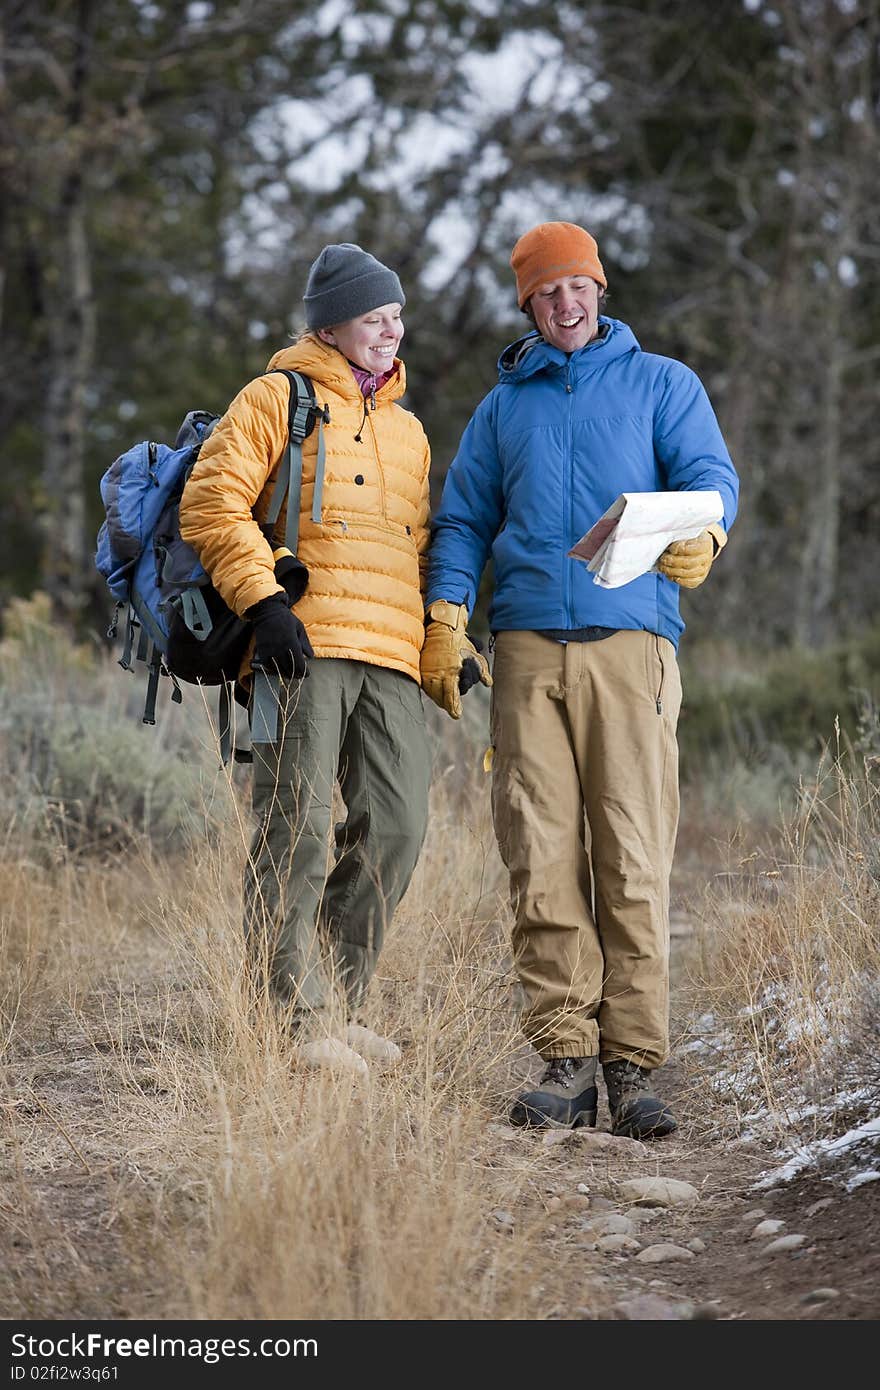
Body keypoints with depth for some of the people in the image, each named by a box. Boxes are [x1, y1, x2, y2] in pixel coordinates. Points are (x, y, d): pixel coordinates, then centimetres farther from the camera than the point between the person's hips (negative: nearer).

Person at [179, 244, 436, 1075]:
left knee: (395, 825, -1)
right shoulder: (276, 399, 6)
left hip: (390, 659, 6)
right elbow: (211, 505, -5)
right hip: (302, 647, -6)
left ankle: (339, 1001, 11)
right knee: (297, 825, -9)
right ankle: (300, 1017, -7)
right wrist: (262, 600, -15)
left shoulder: (407, 430, 27)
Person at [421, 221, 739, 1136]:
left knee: (633, 855, -9)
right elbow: (462, 518, 21)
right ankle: (566, 1059, -1)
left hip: (630, 640, -2)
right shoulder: (503, 406, 23)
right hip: (527, 647, 2)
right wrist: (445, 615, 4)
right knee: (541, 857, -5)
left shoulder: (661, 383, 14)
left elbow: (709, 473, 1)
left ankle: (633, 1063, -5)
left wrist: (703, 534, -23)